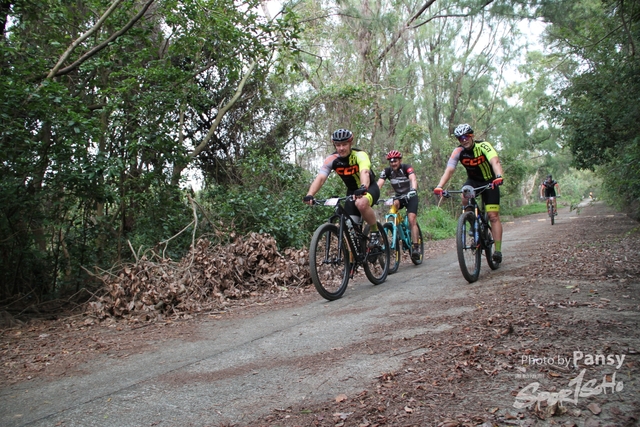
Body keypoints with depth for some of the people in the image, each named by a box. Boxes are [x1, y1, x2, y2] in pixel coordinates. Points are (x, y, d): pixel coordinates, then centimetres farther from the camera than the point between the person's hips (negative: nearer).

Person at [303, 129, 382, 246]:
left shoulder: (360, 155, -26)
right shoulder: (332, 159, -16)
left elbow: (364, 172, -45)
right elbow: (320, 178, -27)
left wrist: (363, 188, -66)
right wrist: (309, 195, -45)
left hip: (369, 188, -4)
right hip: (352, 191, 4)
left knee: (361, 204, -37)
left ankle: (375, 231, -12)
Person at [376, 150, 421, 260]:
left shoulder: (406, 168, -21)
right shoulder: (387, 171, -13)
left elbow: (413, 179, -39)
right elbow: (379, 184, -24)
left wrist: (413, 190, -60)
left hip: (411, 196, -3)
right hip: (398, 196, 3)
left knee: (412, 220, -17)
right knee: (394, 204, -32)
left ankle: (416, 247, -13)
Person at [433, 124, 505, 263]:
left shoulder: (483, 146, -23)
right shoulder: (458, 151, -15)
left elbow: (495, 162, -39)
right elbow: (449, 170, -26)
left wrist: (498, 177, -59)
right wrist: (440, 186, -43)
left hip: (489, 182, -2)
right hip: (472, 180, 2)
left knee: (493, 216, -8)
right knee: (465, 200, -30)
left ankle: (498, 250, -3)